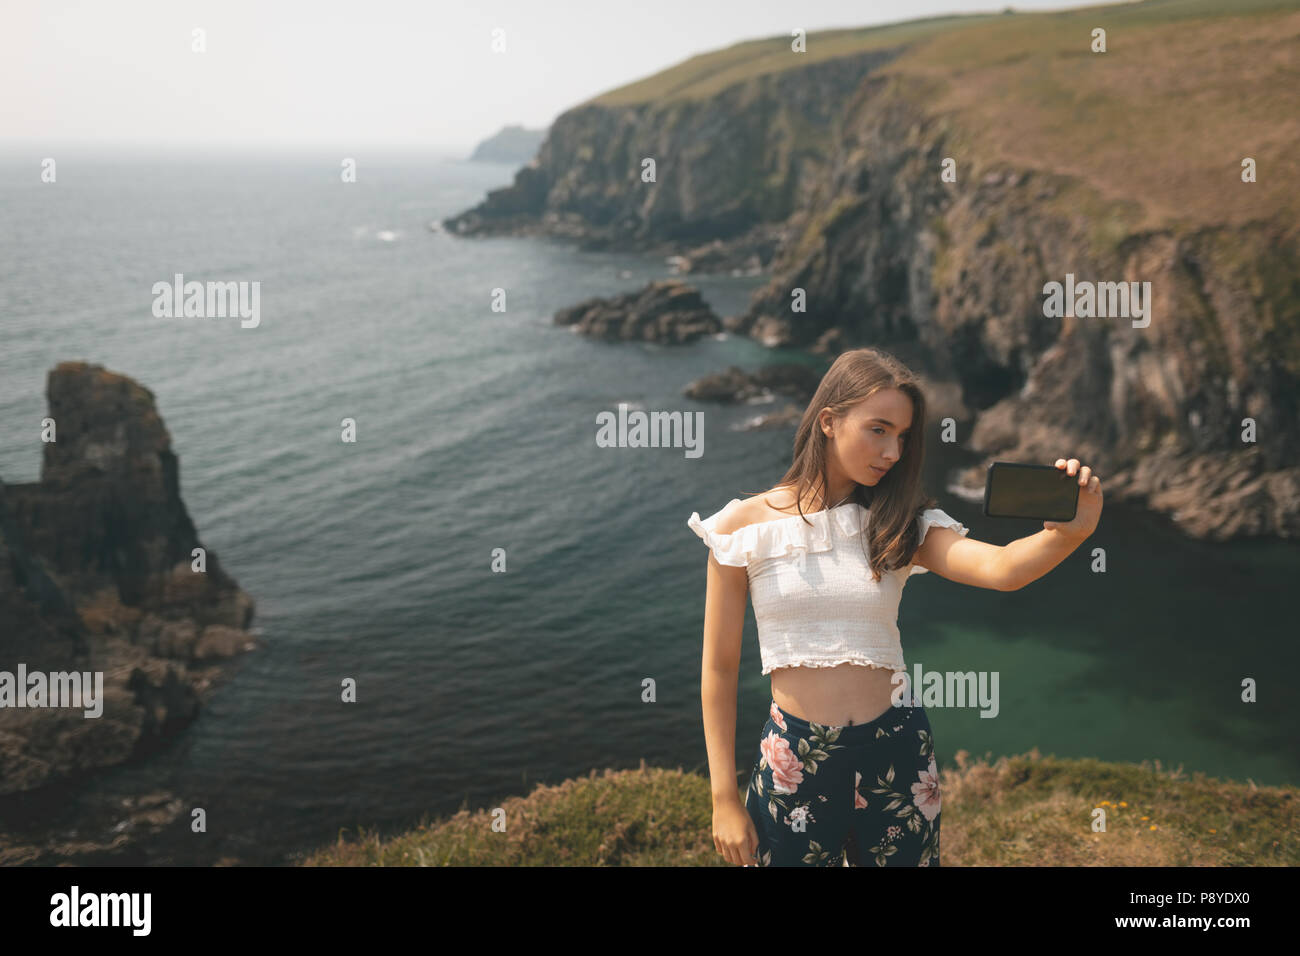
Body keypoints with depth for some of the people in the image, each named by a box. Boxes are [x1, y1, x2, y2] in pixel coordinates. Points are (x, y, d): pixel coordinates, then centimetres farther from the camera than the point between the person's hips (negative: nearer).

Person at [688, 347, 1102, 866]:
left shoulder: (903, 525, 2)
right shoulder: (746, 526, -4)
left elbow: (1001, 568, -17)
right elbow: (719, 669, -2)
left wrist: (1070, 533, -38)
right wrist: (724, 800, -3)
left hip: (896, 758, 2)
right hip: (793, 760, -2)